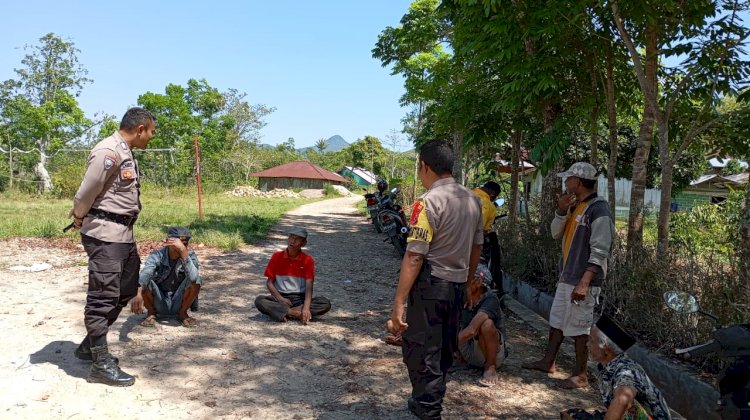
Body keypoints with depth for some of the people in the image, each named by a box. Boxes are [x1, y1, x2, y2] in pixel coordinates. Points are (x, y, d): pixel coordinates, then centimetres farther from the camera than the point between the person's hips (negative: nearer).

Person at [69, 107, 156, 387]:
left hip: (124, 233, 10)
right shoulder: (108, 152, -17)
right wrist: (80, 219, 2)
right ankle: (101, 364, 7)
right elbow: (85, 193, -15)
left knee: (126, 291, 18)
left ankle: (90, 346, 31)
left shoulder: (126, 154, 15)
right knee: (103, 296, -3)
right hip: (105, 234, -10)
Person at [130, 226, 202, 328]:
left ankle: (182, 313, -2)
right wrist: (138, 294, -59)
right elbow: (145, 274, -39)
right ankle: (151, 313, 0)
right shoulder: (156, 256, -18)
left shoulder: (191, 255, -16)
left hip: (178, 303, 0)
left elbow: (193, 277, -38)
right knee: (145, 281, -29)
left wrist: (183, 250, -48)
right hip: (158, 303, 0)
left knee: (196, 280, -28)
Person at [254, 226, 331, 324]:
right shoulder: (277, 256, 0)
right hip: (281, 297, 0)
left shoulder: (308, 260, -4)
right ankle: (297, 313, -30)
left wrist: (306, 308, -29)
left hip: (300, 298, 0)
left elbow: (309, 287, -13)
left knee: (326, 303, -25)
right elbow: (269, 282, 2)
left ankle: (283, 312, -27)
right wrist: (280, 299, -15)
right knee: (259, 300, -28)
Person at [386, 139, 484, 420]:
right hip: (457, 284, 8)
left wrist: (398, 304, -20)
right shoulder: (472, 199, 6)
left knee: (420, 352, 5)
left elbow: (414, 257, -21)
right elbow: (476, 248, 15)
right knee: (443, 348, 21)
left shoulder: (429, 201, -16)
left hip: (431, 284, -8)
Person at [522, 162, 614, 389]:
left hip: (583, 281, -9)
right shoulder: (575, 206, 11)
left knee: (579, 328, 1)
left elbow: (600, 250, -20)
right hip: (566, 277, 9)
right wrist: (561, 211, -4)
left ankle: (580, 375, 14)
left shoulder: (598, 208, -16)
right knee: (556, 321, 17)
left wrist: (584, 282, -24)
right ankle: (548, 362, 31)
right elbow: (556, 234, 12)